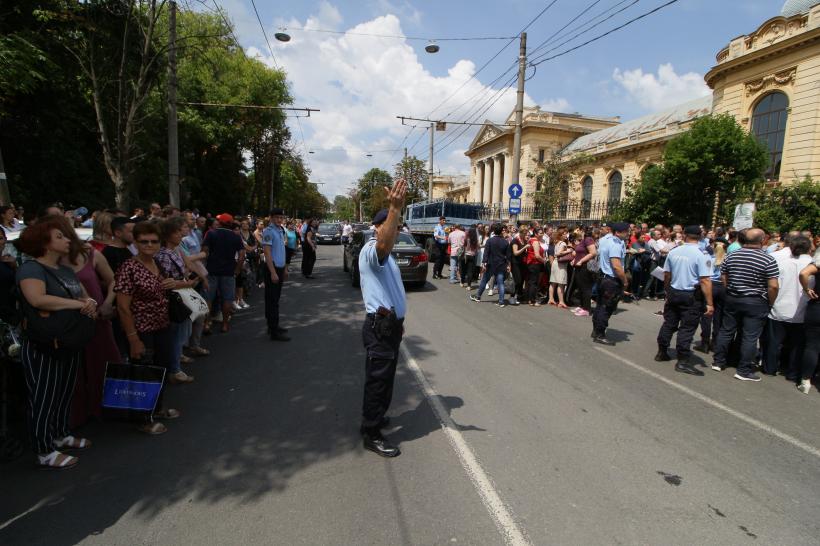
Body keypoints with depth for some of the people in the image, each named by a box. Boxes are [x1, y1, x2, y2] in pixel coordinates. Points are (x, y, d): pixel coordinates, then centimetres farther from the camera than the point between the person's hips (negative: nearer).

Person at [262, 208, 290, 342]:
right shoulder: (268, 231, -13)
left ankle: (273, 326, 24)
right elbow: (267, 253, -18)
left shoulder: (281, 231, 13)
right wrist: (273, 272, -22)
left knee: (275, 298, 15)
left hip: (280, 268, 8)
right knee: (272, 300, -6)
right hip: (272, 268, -8)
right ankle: (274, 332, -3)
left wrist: (285, 269, 18)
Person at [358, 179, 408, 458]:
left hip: (390, 324, 10)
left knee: (384, 376, 21)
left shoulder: (385, 255, 18)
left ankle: (375, 417, 39)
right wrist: (395, 209, -52)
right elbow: (384, 243, -41)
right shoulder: (370, 250, -14)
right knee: (378, 377, -2)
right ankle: (372, 434, 11)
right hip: (380, 327, -10)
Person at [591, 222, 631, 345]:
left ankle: (596, 331, 29)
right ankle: (599, 335, 7)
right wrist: (625, 281, -14)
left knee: (600, 305, 18)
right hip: (612, 280, -10)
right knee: (607, 308, -1)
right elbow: (617, 267, -28)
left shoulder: (605, 238, 6)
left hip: (603, 276, 10)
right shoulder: (615, 245, -23)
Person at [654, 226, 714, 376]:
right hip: (691, 296, -5)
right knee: (687, 328, 0)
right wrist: (709, 303, -15)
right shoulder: (701, 255, -14)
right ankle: (683, 361, 4)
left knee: (669, 323, 15)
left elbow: (666, 275, 10)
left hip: (673, 293, 5)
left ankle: (661, 353, 25)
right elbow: (705, 281, -18)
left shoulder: (673, 252, 2)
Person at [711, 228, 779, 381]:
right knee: (750, 337, 2)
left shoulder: (731, 256, 0)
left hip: (732, 300, 4)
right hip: (756, 303, -4)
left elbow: (724, 279, 6)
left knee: (726, 331, 14)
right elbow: (773, 286, -15)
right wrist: (769, 303, -2)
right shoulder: (768, 260, -13)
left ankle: (718, 362, 21)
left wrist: (731, 292, 16)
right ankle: (744, 371, 8)